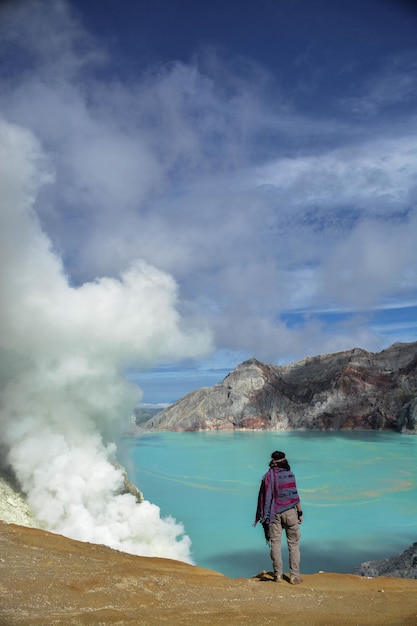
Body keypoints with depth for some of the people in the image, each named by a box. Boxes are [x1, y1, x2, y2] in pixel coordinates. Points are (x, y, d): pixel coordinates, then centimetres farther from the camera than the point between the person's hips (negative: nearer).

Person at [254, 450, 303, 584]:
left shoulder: (268, 476, -3)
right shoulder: (289, 474, -7)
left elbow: (264, 498, -1)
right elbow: (295, 495, -5)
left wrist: (262, 516, 8)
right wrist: (300, 513, 4)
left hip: (274, 513, 1)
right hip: (290, 512, -1)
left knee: (275, 543, 8)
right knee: (293, 543, 8)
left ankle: (278, 575, 12)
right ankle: (294, 576, 9)